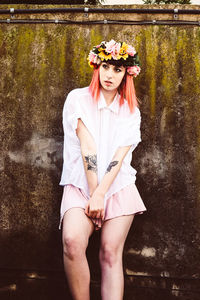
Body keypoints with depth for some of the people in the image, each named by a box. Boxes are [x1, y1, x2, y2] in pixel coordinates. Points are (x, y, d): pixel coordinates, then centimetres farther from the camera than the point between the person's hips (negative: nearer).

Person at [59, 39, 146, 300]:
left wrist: (101, 193, -15)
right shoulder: (78, 99, 3)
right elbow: (87, 146, -8)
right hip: (81, 183, -2)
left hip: (119, 184, 2)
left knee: (111, 252, -11)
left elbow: (120, 156, -3)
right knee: (73, 241, -26)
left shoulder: (130, 111, 9)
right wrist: (92, 192, -14)